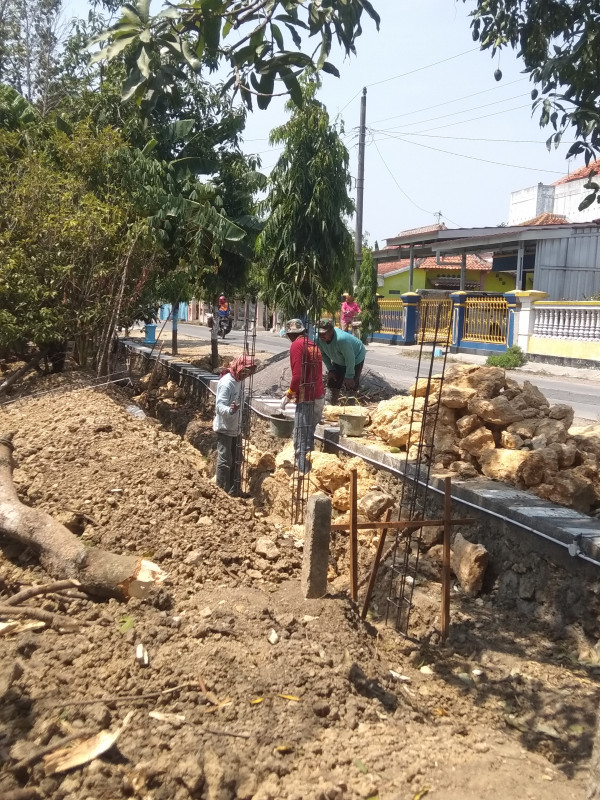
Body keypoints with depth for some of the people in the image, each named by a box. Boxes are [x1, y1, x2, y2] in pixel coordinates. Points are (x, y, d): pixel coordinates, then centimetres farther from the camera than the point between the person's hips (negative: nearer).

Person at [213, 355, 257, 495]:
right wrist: (230, 410, -51)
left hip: (234, 428, 9)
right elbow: (220, 405, -29)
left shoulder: (238, 381, 7)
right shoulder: (226, 383, -22)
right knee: (224, 461, -6)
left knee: (233, 461, 17)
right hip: (225, 429, -9)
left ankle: (232, 490, 28)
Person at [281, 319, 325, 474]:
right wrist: (295, 392, 26)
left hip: (307, 400, -9)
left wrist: (288, 396, -7)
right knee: (309, 436, 19)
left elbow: (298, 375, -19)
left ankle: (303, 472, -4)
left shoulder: (297, 345, -10)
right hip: (319, 397, 9)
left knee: (301, 439, -5)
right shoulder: (313, 345, 16)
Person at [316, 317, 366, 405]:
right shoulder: (319, 339, -25)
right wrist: (330, 370, -2)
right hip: (338, 361, 6)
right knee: (332, 384, 4)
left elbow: (350, 359, -32)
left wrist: (349, 376, -22)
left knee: (350, 385, -10)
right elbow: (323, 354, -4)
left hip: (356, 359, -6)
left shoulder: (341, 339, -44)